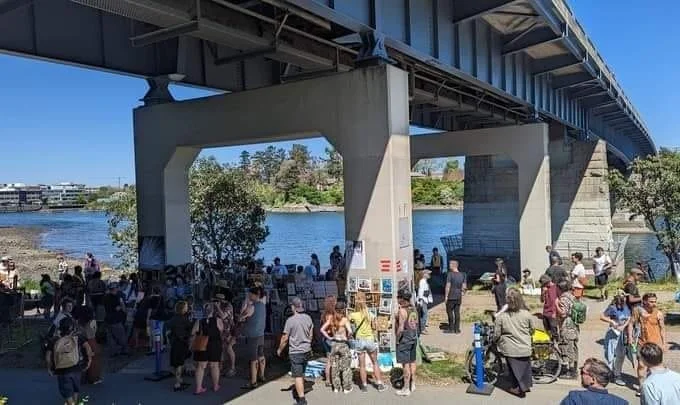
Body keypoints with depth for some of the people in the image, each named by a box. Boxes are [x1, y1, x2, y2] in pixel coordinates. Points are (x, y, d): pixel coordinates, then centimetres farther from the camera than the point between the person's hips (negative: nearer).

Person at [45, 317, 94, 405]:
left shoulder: (55, 341, 2)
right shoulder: (78, 337, 0)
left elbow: (48, 356, -6)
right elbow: (88, 347, -13)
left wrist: (50, 368, 8)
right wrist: (89, 359, 0)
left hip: (62, 371, -1)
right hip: (76, 368, 1)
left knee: (67, 393, 12)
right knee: (76, 389, 24)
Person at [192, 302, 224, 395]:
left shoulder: (199, 322, -6)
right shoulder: (218, 321, -9)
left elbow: (193, 334, -4)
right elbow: (221, 331, 3)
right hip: (215, 346, -1)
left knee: (200, 366, 9)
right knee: (214, 366, 12)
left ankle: (198, 388, 9)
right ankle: (215, 386, 26)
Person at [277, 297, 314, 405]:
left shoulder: (290, 320, -16)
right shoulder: (308, 318, 0)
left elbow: (285, 338, -11)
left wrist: (280, 349, 4)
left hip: (295, 352, -6)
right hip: (307, 350, 6)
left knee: (298, 376, -1)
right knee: (302, 374, 23)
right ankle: (299, 391, 39)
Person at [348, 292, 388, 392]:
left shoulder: (353, 315, -12)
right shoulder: (370, 314, -8)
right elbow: (374, 327, 0)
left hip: (359, 340, -1)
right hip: (370, 339, 1)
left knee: (362, 365, 10)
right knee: (375, 363, 16)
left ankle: (364, 386, 15)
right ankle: (380, 384, 19)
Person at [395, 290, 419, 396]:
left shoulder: (402, 310, -19)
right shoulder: (413, 309, 6)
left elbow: (401, 328, -22)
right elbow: (416, 324, 13)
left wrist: (397, 339, -12)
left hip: (404, 339, -9)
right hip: (413, 338, 9)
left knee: (405, 364, -2)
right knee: (412, 362, 18)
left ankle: (406, 389, 4)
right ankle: (412, 384, 28)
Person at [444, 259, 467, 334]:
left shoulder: (450, 274, -13)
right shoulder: (462, 275, 6)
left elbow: (448, 286, -15)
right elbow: (464, 286, 9)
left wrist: (446, 296, -9)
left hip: (451, 296, -6)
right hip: (459, 296, 6)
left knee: (449, 311, 5)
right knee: (457, 312, 10)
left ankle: (451, 328, 6)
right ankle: (457, 329, 13)